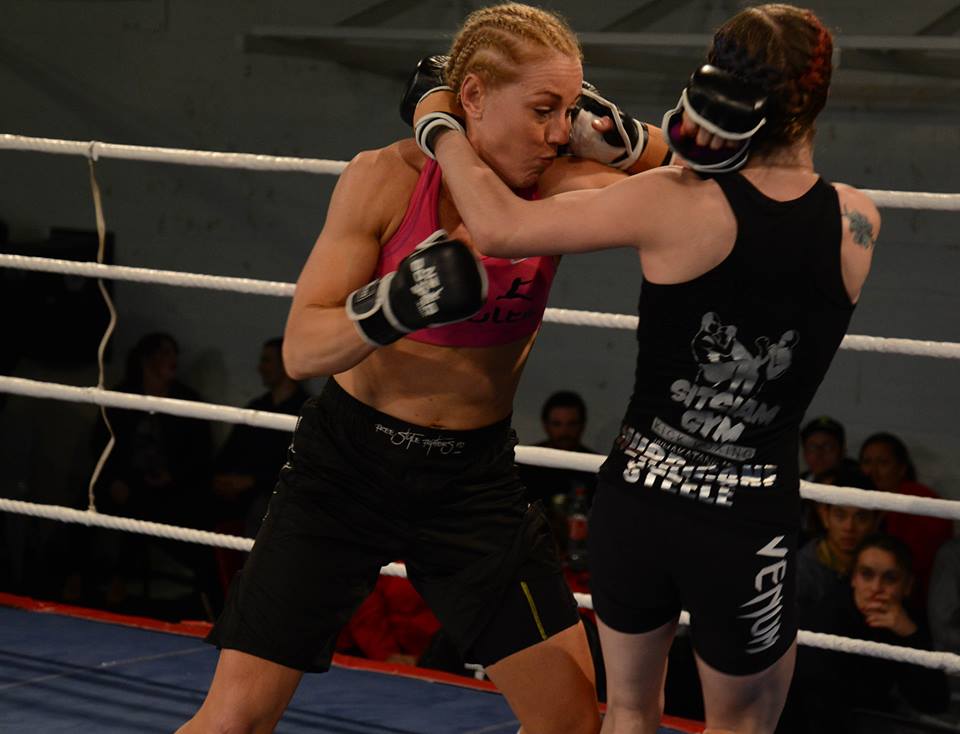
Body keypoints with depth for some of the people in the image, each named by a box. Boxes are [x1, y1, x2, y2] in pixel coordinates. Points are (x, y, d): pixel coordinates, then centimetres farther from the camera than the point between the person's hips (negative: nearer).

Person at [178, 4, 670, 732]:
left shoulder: (559, 190, -10)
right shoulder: (387, 179, -15)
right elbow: (302, 349, -16)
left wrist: (603, 126, -22)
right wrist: (393, 305, -36)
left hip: (475, 480, 3)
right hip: (349, 461, -2)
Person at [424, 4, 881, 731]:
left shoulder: (678, 205, -16)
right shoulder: (857, 224, -5)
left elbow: (500, 229, -16)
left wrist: (440, 127, -1)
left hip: (639, 498, -1)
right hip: (751, 522, 1)